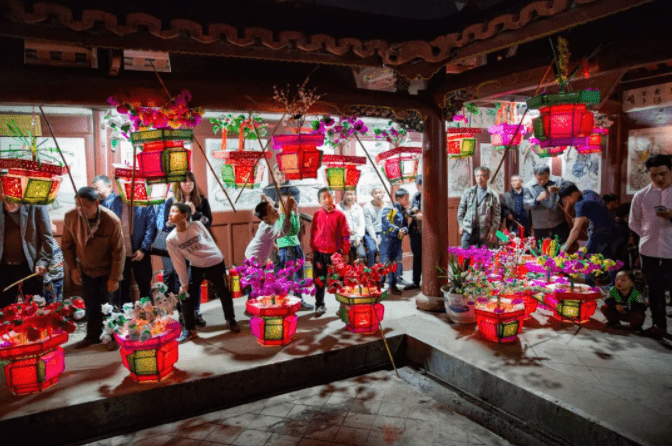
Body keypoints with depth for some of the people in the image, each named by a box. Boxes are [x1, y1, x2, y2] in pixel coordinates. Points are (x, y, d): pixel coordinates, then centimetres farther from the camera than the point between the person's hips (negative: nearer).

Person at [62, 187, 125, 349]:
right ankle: (92, 336, 33)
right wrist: (73, 268, -3)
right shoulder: (70, 217, -17)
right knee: (90, 305, 12)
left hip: (107, 270, -3)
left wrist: (114, 277, -16)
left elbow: (119, 251, -18)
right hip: (86, 269, 3)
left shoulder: (111, 220, -26)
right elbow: (67, 245, 0)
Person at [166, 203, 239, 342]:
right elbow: (179, 263, -7)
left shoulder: (197, 225, -18)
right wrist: (184, 283, -4)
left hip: (216, 264, -2)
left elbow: (211, 242, -5)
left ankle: (231, 320, 32)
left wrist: (222, 267, 1)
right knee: (186, 296, -4)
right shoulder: (171, 239, -14)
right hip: (196, 267, 2)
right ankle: (189, 329, 17)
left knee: (224, 294, 6)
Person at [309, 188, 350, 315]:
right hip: (319, 253, 2)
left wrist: (345, 252, -3)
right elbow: (313, 233, 9)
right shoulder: (317, 215, 2)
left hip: (335, 253, -2)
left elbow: (345, 234, -1)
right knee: (319, 281, 11)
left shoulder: (339, 215, -4)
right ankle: (320, 305, 27)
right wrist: (312, 251, 8)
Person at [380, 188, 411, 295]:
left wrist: (404, 230, -12)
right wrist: (397, 230, -23)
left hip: (398, 240, 7)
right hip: (388, 239, -7)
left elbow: (406, 226, 12)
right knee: (385, 262, -7)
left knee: (397, 263, 9)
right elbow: (385, 222, -17)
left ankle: (393, 285, 20)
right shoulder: (389, 208, -4)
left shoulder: (404, 211, 16)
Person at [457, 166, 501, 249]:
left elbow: (497, 215, 2)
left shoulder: (493, 195, 2)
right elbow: (461, 209, 11)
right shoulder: (468, 192, 7)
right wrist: (461, 225, 3)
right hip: (468, 230, 1)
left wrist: (492, 231, -4)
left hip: (484, 232, -1)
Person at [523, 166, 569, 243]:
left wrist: (559, 190, -23)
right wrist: (537, 199, -28)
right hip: (540, 227, 0)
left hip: (560, 224, 0)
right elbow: (526, 204, -9)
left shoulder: (558, 182, 2)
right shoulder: (529, 187, -1)